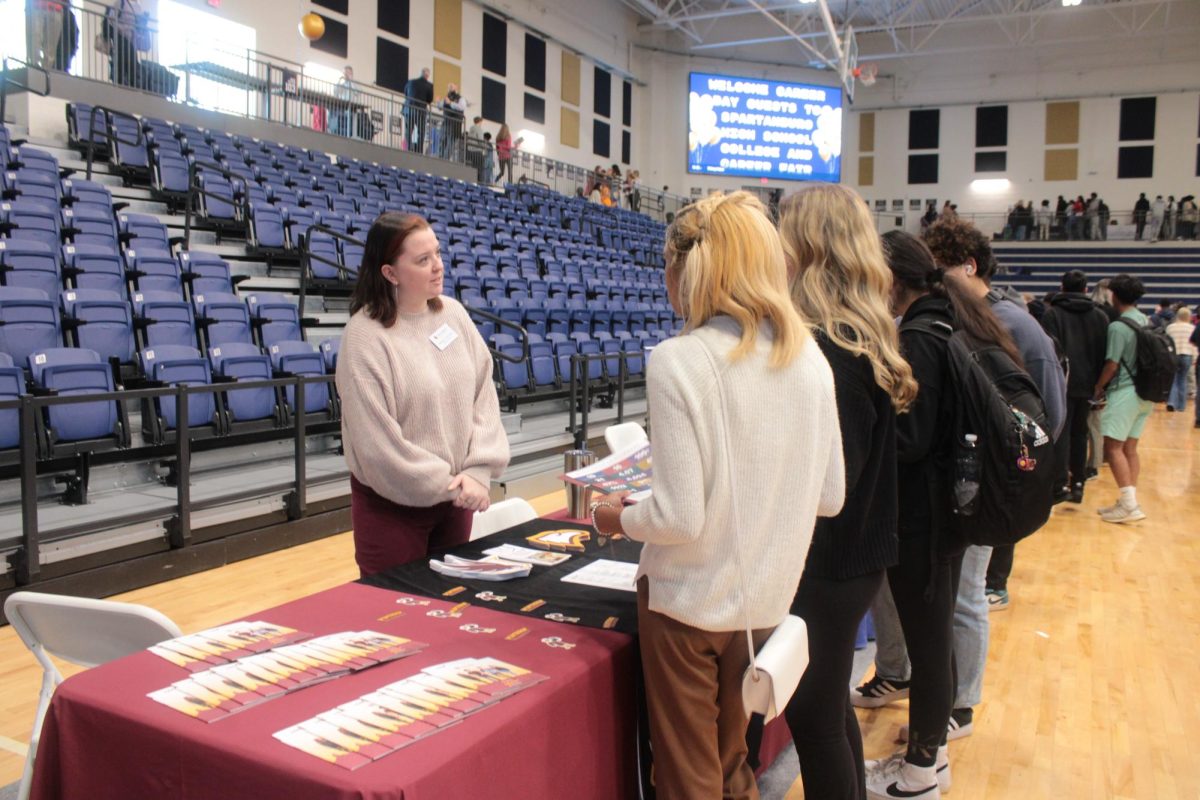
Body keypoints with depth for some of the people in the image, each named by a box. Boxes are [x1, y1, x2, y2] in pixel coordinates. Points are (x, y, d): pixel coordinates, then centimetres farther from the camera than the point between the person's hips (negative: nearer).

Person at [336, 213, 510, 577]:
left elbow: (484, 393, 1)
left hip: (456, 494, 5)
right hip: (394, 502, -5)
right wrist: (446, 486, -12)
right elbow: (377, 442, -18)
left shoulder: (453, 313, 0)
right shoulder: (365, 336, -18)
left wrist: (477, 471, -10)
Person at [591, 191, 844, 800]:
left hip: (689, 600, -5)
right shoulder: (808, 357, -3)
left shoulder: (678, 361, -19)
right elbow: (829, 496, 4)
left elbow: (680, 517, -21)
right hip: (767, 597, 6)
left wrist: (619, 519, -2)